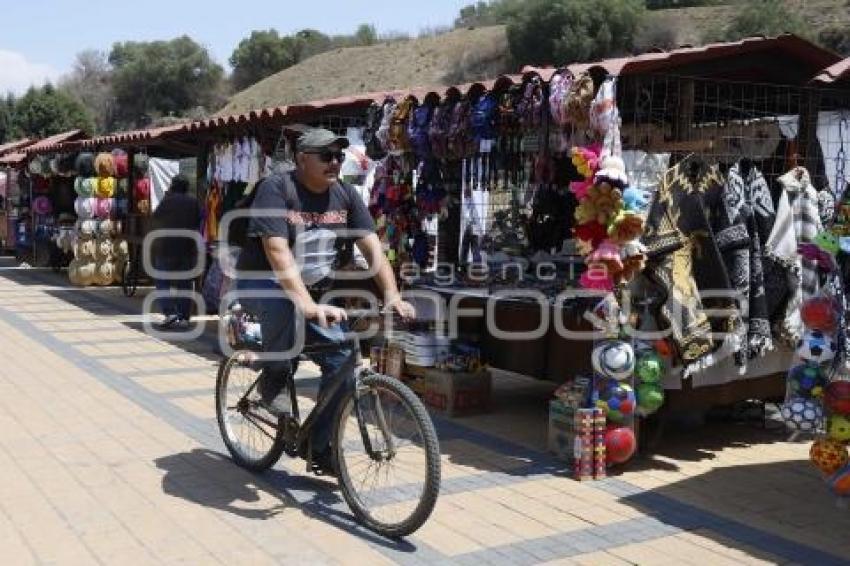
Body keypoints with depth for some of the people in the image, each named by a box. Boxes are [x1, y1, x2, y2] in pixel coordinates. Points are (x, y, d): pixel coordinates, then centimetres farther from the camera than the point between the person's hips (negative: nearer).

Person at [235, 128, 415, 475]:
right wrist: (310, 307, -45)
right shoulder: (276, 189, -21)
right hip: (261, 285, -5)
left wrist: (392, 296, -27)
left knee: (342, 357, -10)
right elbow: (278, 254, -33)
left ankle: (318, 446, 6)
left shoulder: (346, 196, -4)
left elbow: (373, 249, -10)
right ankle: (274, 377, -13)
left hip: (312, 294, 6)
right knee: (284, 301, -40)